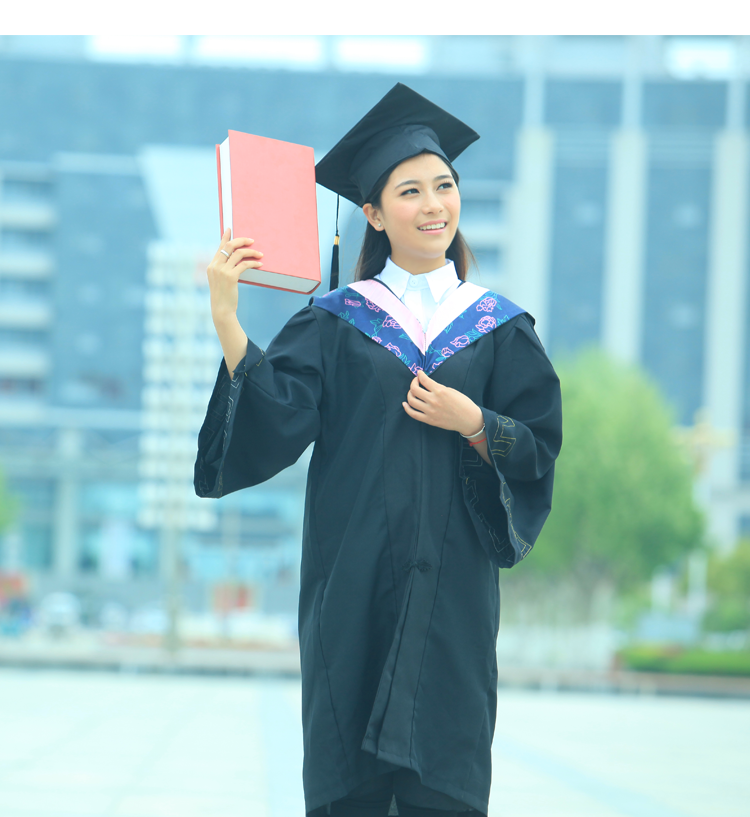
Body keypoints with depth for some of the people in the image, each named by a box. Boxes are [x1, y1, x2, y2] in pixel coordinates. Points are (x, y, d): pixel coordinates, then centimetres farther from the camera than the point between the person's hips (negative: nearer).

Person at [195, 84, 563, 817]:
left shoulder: (499, 328, 8)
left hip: (451, 587, 1)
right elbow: (273, 419, -9)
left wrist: (473, 424, -12)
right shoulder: (336, 323, 4)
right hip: (353, 585, -1)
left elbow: (539, 453, 6)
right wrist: (226, 321, -20)